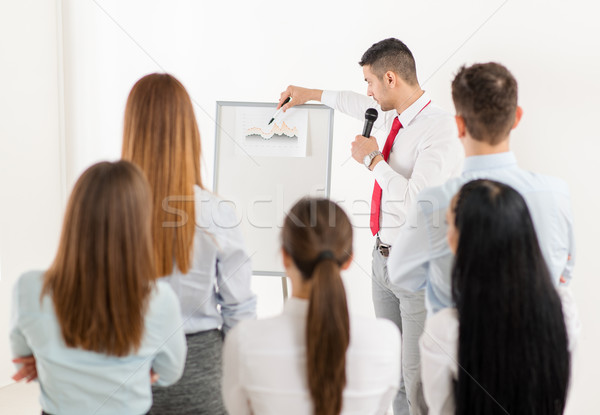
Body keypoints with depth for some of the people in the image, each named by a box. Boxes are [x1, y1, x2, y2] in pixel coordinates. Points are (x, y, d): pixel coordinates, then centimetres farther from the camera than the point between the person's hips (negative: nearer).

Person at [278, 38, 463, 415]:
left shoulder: (441, 128, -19)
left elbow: (417, 203, -28)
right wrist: (312, 94, 41)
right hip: (384, 256, 9)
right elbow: (362, 106, 32)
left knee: (419, 377, -2)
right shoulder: (393, 117, 7)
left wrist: (373, 159, -16)